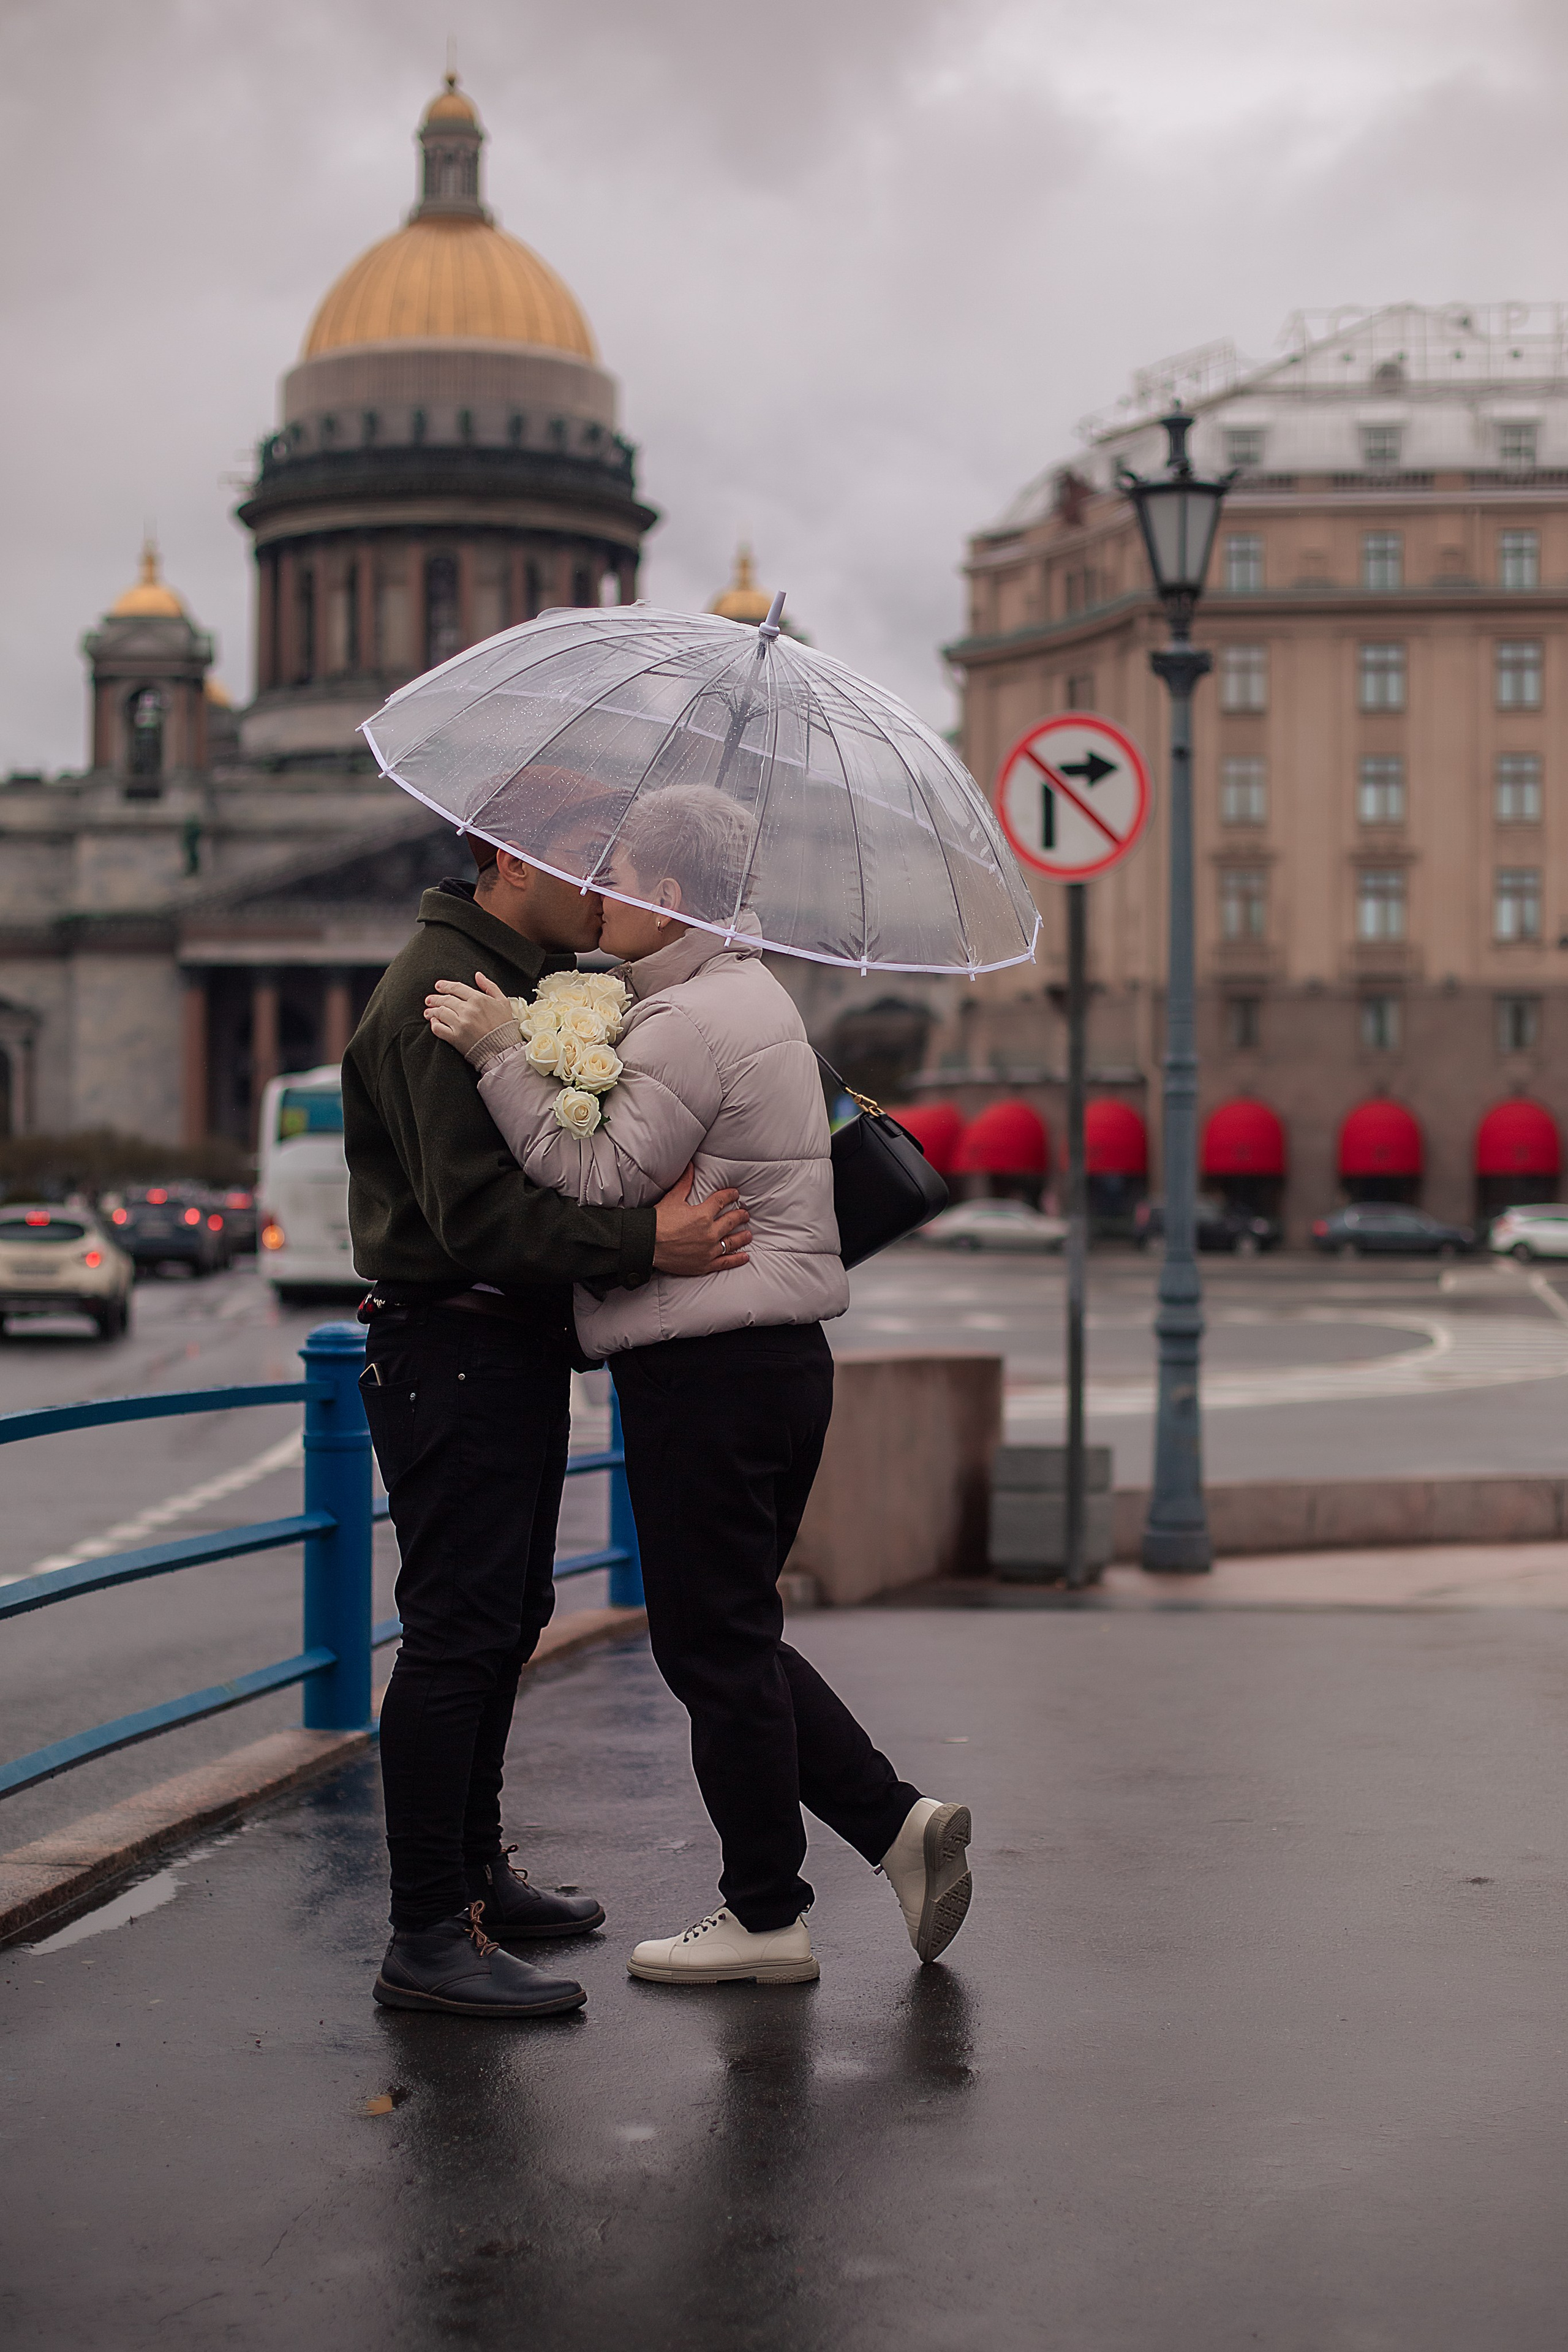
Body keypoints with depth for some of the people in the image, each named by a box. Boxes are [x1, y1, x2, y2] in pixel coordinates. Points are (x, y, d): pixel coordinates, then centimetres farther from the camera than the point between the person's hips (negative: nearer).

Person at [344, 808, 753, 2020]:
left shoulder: (544, 979, 17)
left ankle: (475, 1870, 32)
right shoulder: (441, 994, -17)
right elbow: (474, 1212, -26)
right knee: (458, 1631, -10)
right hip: (451, 1349, -11)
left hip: (520, 1344, 11)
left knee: (508, 1619, 18)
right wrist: (642, 1245, -29)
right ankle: (429, 1937, -6)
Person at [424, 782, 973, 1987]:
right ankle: (896, 1818, 12)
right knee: (734, 1634, 17)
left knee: (713, 1643, 0)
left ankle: (766, 1916, 9)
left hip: (709, 1371, -10)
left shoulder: (690, 1022, -15)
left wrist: (505, 1053, -19)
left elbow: (598, 1179, -21)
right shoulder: (749, 995, 19)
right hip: (781, 1355, 10)